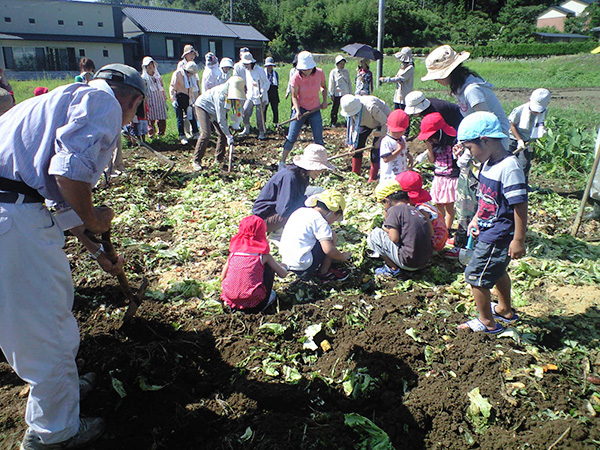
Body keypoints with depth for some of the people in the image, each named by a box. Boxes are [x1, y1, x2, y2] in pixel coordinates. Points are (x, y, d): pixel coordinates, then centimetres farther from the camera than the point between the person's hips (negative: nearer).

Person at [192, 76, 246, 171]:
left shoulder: (231, 93, -14)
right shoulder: (220, 95, -37)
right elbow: (220, 119, -35)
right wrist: (228, 136, -34)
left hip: (214, 110, 8)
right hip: (202, 106, -8)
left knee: (223, 133, -1)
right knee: (206, 134, -20)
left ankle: (219, 158, 14)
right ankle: (196, 161, -14)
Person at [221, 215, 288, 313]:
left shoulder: (233, 251, 4)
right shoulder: (263, 255, -5)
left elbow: (223, 277, 13)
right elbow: (283, 274, 2)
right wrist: (282, 266, 26)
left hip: (231, 299, 4)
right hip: (253, 303, -4)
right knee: (269, 267, 12)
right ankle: (264, 302, 19)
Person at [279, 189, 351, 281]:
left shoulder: (300, 211, 11)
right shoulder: (320, 221, -13)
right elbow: (329, 250, -20)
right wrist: (343, 257, 3)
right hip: (303, 267, -9)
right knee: (332, 236, 2)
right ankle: (323, 273, 9)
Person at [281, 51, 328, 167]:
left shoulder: (320, 73, -7)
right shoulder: (296, 78, -15)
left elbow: (323, 87, 12)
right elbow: (294, 96, -9)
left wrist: (324, 100, -1)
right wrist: (297, 111, -23)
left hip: (315, 109, 2)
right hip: (301, 109, -2)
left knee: (318, 138, 1)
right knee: (292, 137, -4)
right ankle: (282, 161, 5)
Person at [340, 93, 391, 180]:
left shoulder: (370, 107, -43)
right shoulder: (349, 108, -23)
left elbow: (385, 122, -31)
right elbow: (351, 125, -7)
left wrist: (380, 140, -27)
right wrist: (351, 142, -14)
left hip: (383, 120, -6)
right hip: (367, 121, 6)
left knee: (376, 147, -16)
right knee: (357, 143, -2)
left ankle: (372, 178, -8)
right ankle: (355, 174, 9)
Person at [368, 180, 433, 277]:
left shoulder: (394, 210, -8)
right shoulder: (417, 210, 13)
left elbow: (394, 238, -16)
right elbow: (431, 232, 15)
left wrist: (386, 230, 8)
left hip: (408, 261, -8)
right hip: (425, 261, 8)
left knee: (374, 235, 2)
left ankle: (394, 269, 4)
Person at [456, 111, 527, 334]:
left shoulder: (509, 168, -25)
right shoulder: (489, 163, 3)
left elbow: (520, 206, -24)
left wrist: (518, 240, -21)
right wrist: (476, 219, 14)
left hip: (497, 236, -10)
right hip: (488, 230, 10)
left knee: (475, 276, 0)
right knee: (497, 271, 26)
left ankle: (487, 322, 19)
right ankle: (505, 310, 48)